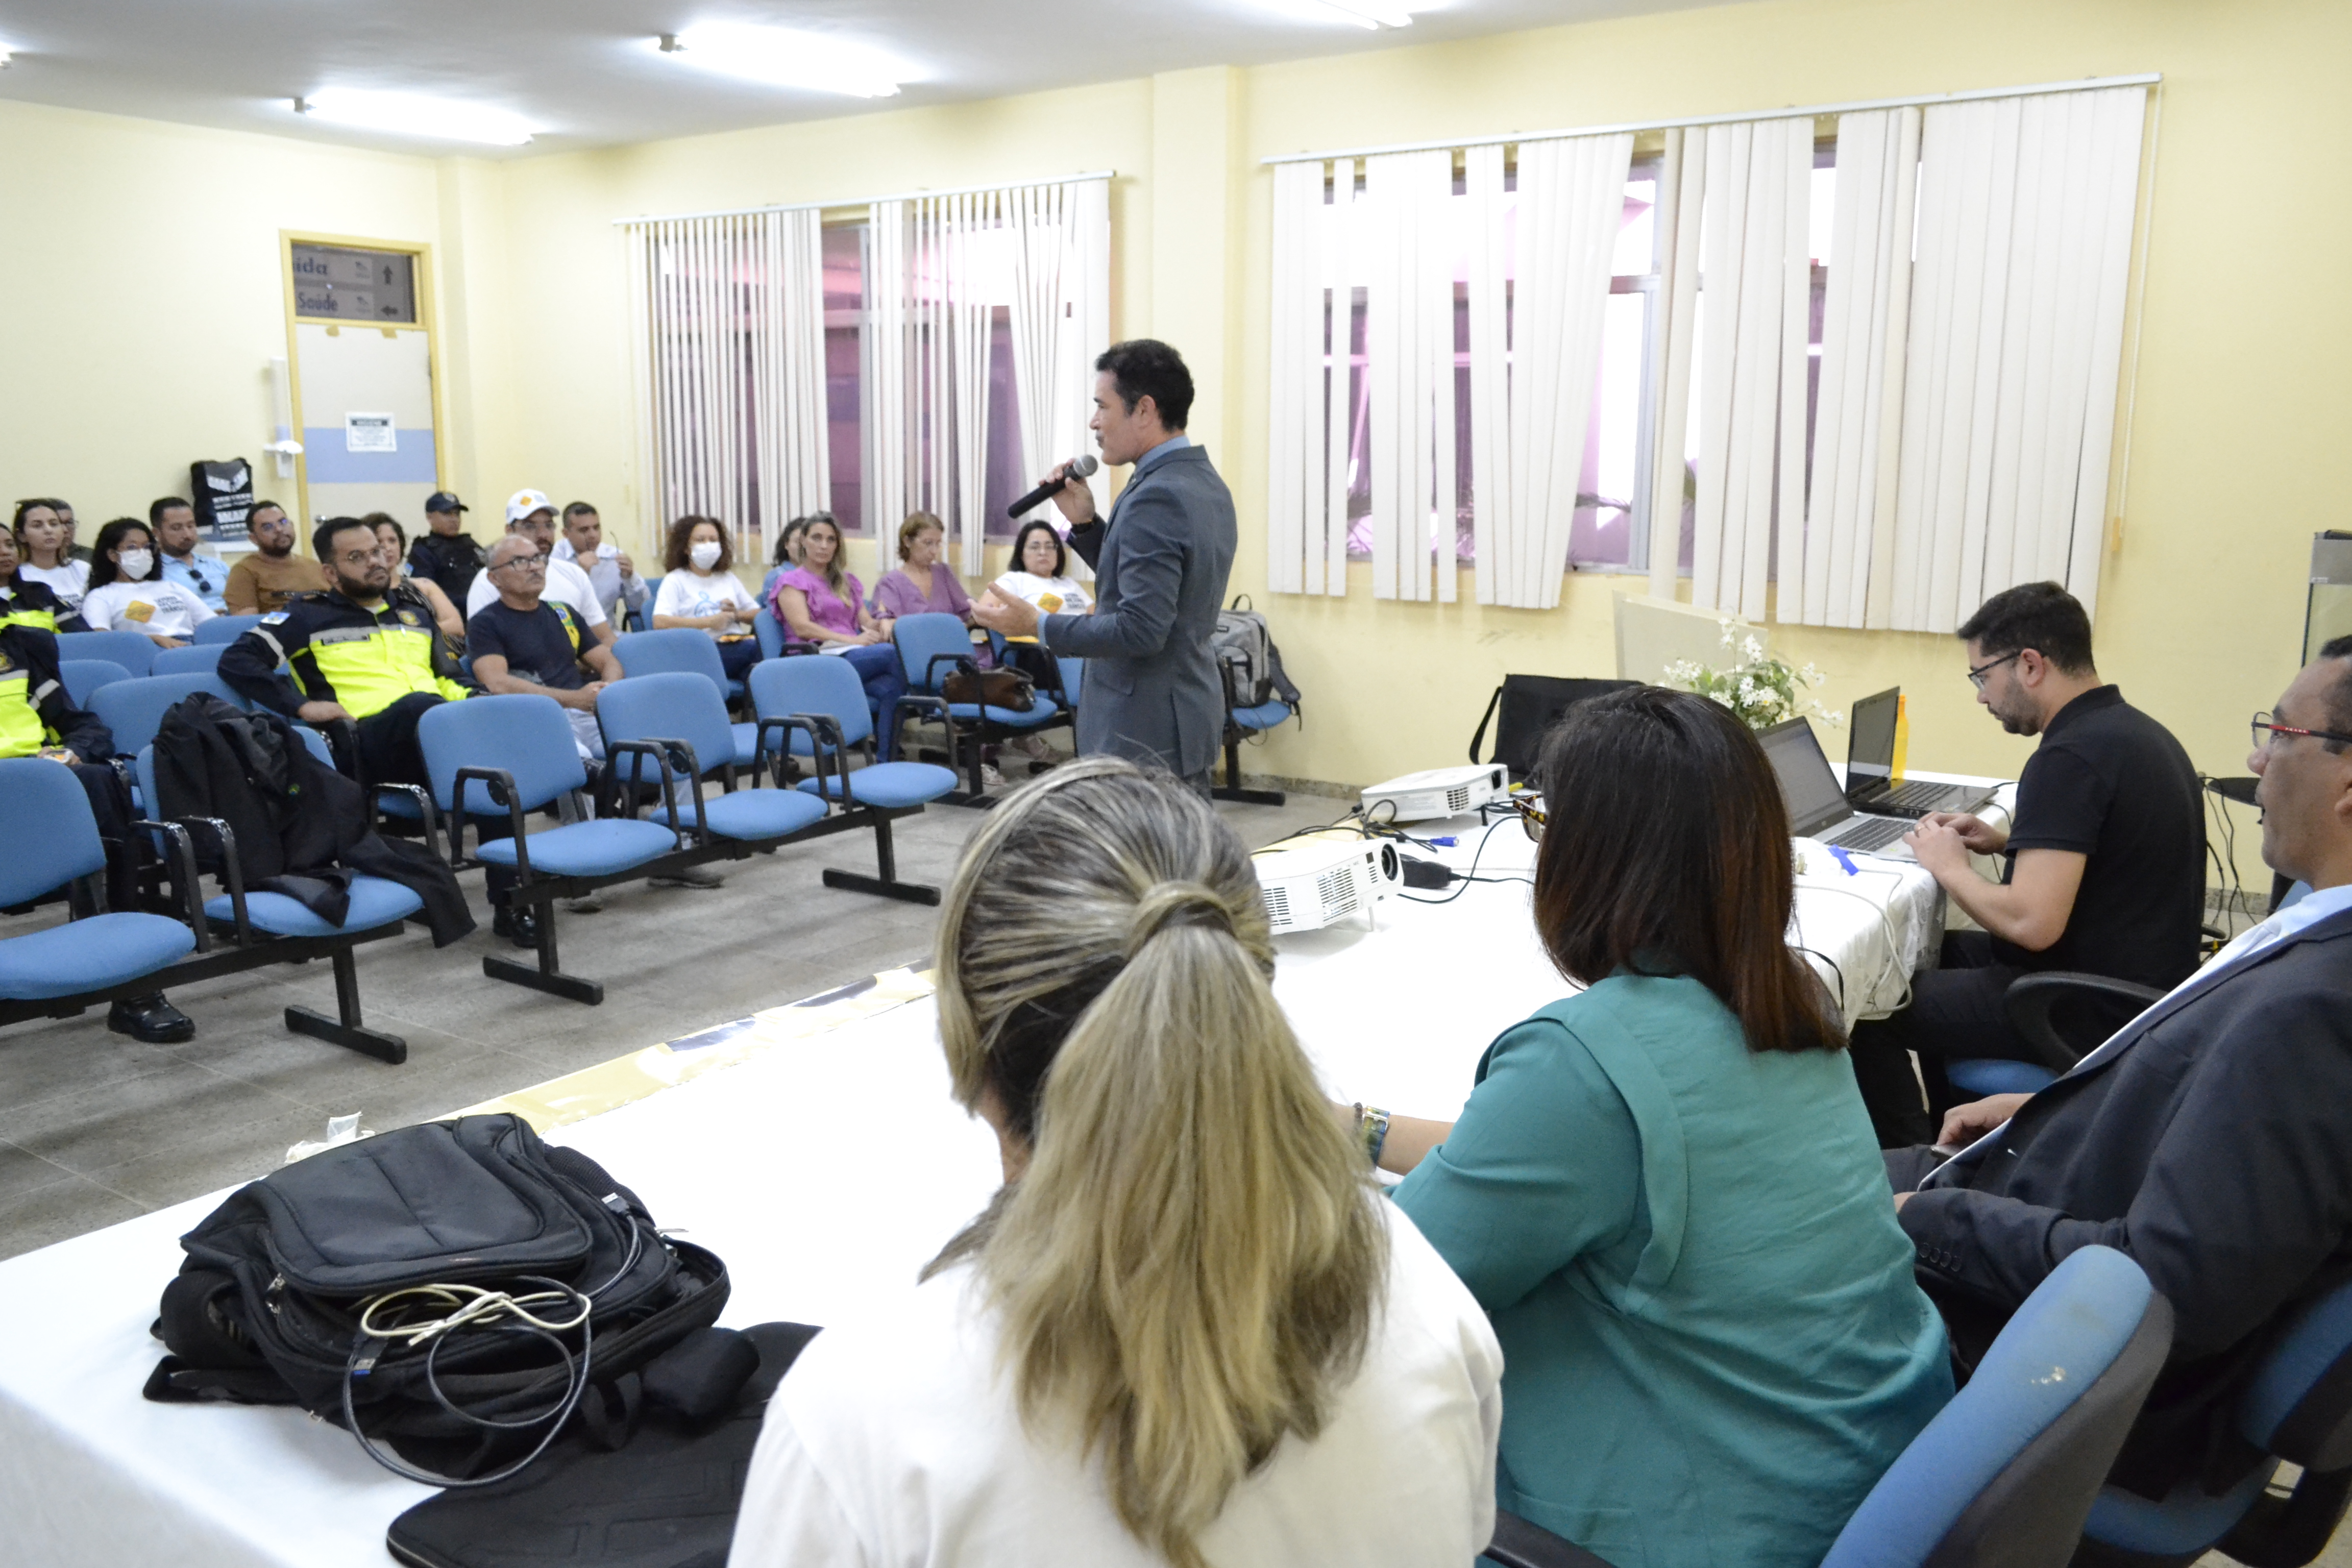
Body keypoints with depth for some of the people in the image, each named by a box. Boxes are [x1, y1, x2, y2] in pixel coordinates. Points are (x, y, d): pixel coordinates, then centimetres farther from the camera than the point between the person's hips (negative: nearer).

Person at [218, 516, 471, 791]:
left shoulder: (415, 610, 29)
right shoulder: (309, 615, 15)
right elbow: (236, 660, 8)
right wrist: (302, 706, -5)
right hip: (365, 735, -5)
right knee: (419, 704, -41)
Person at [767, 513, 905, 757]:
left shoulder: (847, 581, 29)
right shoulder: (792, 581, 10)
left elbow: (866, 620, 21)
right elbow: (802, 627, -5)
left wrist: (881, 625, -5)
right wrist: (853, 640, -17)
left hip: (854, 656, 5)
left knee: (891, 687, -33)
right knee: (894, 654, -31)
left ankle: (888, 762, -35)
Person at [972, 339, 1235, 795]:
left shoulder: (1156, 497, -20)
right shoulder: (1205, 484, 11)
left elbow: (1141, 628, -25)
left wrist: (1039, 625, -18)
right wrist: (1085, 523, 7)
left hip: (1145, 732, -10)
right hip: (1190, 712, 10)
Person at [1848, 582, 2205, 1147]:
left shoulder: (2070, 756, -23)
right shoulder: (2138, 731, 8)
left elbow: (2031, 924, -29)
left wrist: (1948, 866, -11)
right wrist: (2006, 842, 11)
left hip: (2093, 1014, -10)